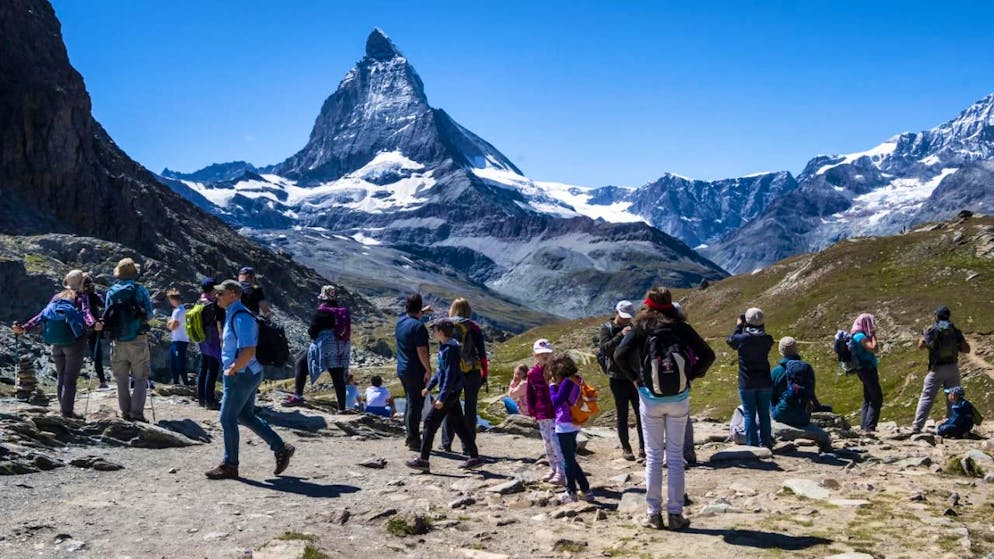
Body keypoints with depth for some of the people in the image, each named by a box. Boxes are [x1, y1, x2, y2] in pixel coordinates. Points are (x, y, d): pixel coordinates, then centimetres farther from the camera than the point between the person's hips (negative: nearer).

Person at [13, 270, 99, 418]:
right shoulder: (81, 296, 1)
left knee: (61, 378, 16)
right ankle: (67, 411, -6)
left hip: (56, 344, 5)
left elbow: (42, 315, 3)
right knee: (70, 379, -3)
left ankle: (63, 408, 21)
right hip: (74, 343, -5)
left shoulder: (57, 297, 15)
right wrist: (93, 324, -37)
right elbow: (86, 312, -20)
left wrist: (23, 328, -1)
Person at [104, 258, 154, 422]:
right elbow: (149, 314, -3)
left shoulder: (111, 291, 4)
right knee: (140, 377, 2)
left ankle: (125, 412, 15)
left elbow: (107, 315, 6)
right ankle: (136, 412, -7)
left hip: (118, 341, 3)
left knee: (122, 379, 12)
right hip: (138, 340, -3)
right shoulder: (140, 290, -5)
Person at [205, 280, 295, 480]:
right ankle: (281, 448, 19)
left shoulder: (241, 317, -20)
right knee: (245, 416, 16)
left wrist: (231, 370, -18)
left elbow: (248, 351, -28)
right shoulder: (232, 315, 13)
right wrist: (232, 368, 16)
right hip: (248, 374, 10)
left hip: (241, 376, -10)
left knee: (228, 419, 0)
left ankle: (230, 465, 13)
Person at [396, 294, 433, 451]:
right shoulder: (418, 326, -19)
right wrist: (428, 369, -14)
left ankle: (410, 436, 26)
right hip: (415, 371, -9)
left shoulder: (400, 321, 6)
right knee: (416, 405, -2)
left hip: (402, 369, 9)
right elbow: (421, 351, -21)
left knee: (411, 403, 19)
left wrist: (423, 312, 40)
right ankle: (414, 441, 2)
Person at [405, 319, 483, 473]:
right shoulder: (444, 347, 12)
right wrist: (429, 387, 24)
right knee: (458, 424, 12)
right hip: (451, 392, 10)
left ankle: (423, 460, -1)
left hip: (449, 392, -10)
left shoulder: (450, 349, -18)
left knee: (430, 422, -5)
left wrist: (442, 398, -24)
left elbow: (450, 375, -22)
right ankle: (474, 457, 15)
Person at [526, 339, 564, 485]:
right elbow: (529, 393, 11)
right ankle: (553, 469, 26)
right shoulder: (533, 373, 5)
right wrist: (532, 410, 3)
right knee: (547, 442, 13)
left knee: (556, 442, -9)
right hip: (542, 414, 4)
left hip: (556, 412, -4)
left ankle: (561, 472, -4)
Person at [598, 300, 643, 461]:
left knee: (640, 412, 2)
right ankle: (626, 448, 11)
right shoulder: (606, 329, -2)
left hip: (635, 377, 4)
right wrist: (620, 335, -29)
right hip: (618, 379, -4)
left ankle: (643, 447, 10)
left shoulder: (632, 328, 11)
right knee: (622, 414, 3)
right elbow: (604, 349, -19)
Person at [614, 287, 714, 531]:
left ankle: (653, 514, 10)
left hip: (650, 398, -1)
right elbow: (708, 355, -3)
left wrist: (634, 377, -2)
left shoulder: (642, 328, -4)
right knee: (675, 456, 8)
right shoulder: (682, 327, -1)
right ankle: (675, 513, 10)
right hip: (679, 399, 1)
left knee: (653, 456, 7)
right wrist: (691, 375, 4)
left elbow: (620, 354, -14)